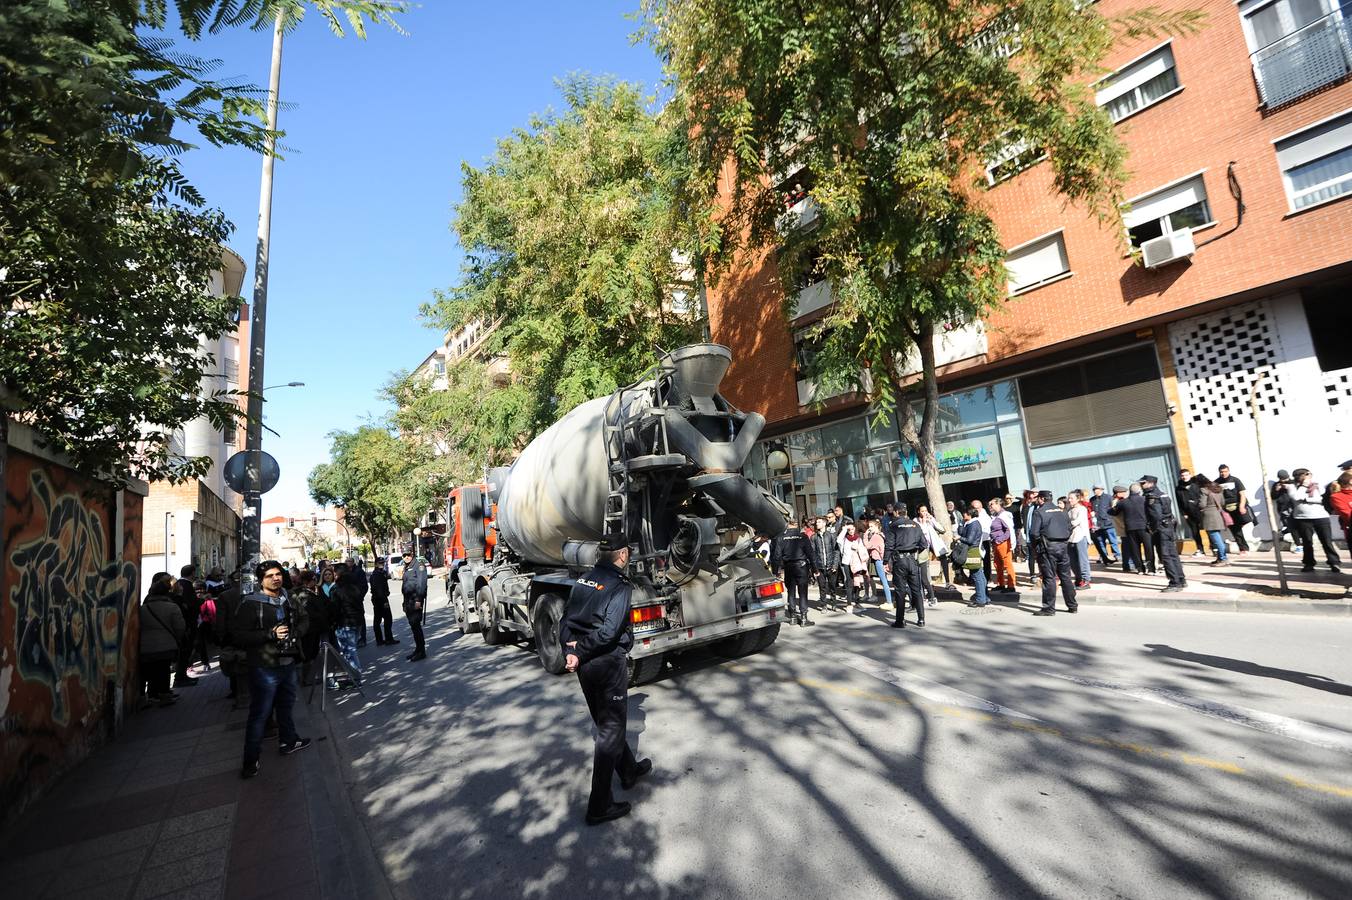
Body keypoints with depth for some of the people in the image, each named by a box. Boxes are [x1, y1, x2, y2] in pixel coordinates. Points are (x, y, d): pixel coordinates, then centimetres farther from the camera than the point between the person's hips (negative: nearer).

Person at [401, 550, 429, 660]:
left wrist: (418, 600, -23)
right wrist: (405, 603, 20)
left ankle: (421, 651, -4)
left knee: (415, 625, -10)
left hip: (416, 600, -9)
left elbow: (421, 583, -17)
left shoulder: (419, 564, -8)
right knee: (413, 625, 12)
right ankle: (418, 649, 21)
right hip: (408, 600, 9)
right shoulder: (406, 568, 19)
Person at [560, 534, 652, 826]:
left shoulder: (583, 581, 6)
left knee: (605, 722, 22)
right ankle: (599, 806, 12)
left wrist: (570, 648, -8)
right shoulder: (619, 586, -16)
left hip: (585, 664, 8)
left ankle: (629, 771, 43)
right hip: (609, 661, -8)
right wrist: (579, 653, -14)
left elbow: (567, 619, 3)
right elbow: (609, 630, -23)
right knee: (611, 729, 6)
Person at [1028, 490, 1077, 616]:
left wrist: (1036, 546, 2)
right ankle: (1073, 606, 19)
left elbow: (1034, 533, -13)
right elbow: (1069, 528, 13)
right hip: (1063, 546, 6)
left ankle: (1049, 608, 0)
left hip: (1048, 547, -6)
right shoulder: (1061, 510, 12)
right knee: (1066, 576, 13)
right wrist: (1064, 540, 18)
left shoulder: (1039, 512, -8)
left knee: (1049, 578, -3)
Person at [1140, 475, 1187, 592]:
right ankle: (1181, 581, 23)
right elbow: (1168, 512, 20)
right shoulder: (1161, 494, 16)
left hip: (1161, 530, -10)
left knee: (1166, 556, -8)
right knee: (1173, 555, 16)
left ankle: (1175, 583, -7)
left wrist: (1154, 530, -11)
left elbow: (1156, 516, -22)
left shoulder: (1152, 497, -15)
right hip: (1169, 528, 10)